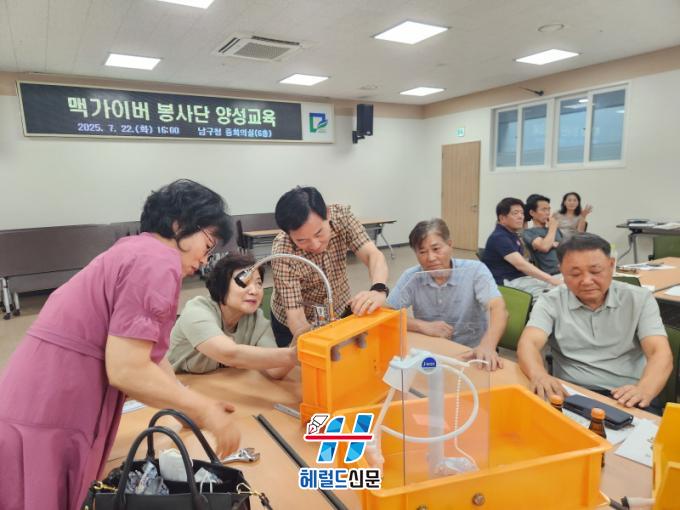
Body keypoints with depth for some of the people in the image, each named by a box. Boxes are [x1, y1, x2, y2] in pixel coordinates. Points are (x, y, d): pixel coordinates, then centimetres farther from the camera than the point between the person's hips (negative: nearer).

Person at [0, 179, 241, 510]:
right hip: (45, 423, -9)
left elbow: (147, 356, 13)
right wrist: (202, 409, -11)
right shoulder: (159, 261, -17)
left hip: (45, 412, 9)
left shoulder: (136, 251, 13)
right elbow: (126, 370, -22)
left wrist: (194, 406, 11)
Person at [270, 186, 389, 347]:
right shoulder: (283, 252, -31)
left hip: (339, 311, 3)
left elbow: (373, 255, -32)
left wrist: (378, 289, -53)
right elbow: (294, 314, -32)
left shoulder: (341, 215, -24)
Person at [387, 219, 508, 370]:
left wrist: (488, 345, -42)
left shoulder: (475, 270, -10)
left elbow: (499, 309, -23)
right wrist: (423, 326, -18)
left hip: (472, 353, -1)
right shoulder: (411, 277, -4)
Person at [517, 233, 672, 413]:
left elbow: (660, 353, -8)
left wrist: (644, 390, -31)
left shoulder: (639, 299, 3)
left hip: (627, 398, 0)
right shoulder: (551, 302, 0)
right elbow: (529, 344, -14)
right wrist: (539, 376, -38)